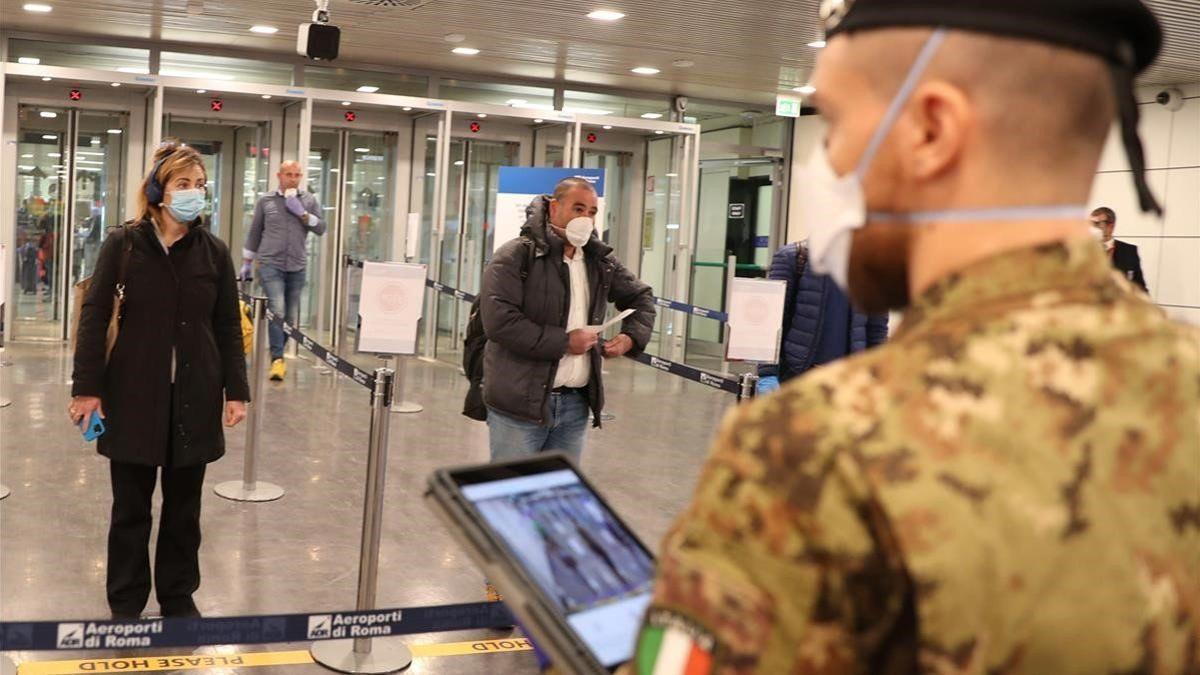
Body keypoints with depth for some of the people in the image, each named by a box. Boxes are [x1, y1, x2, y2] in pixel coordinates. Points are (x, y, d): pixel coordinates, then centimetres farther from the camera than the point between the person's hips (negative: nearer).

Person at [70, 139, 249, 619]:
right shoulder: (123, 245, -4)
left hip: (195, 395, 2)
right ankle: (126, 602, 23)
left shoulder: (214, 252, 2)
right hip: (134, 393, -2)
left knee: (184, 506, 11)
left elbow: (228, 327, 5)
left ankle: (179, 597, 26)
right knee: (131, 506, 8)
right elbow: (94, 317, -3)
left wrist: (235, 390, 1)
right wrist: (87, 386, -8)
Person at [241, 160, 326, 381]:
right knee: (277, 309, -17)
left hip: (297, 266, 2)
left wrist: (302, 213, -12)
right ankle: (277, 359, -15)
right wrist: (246, 263, 14)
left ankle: (278, 355, 23)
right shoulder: (266, 201, 6)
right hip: (270, 264, -2)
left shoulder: (309, 200, 9)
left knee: (291, 316, 5)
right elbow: (254, 233, 12)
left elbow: (321, 228, 1)